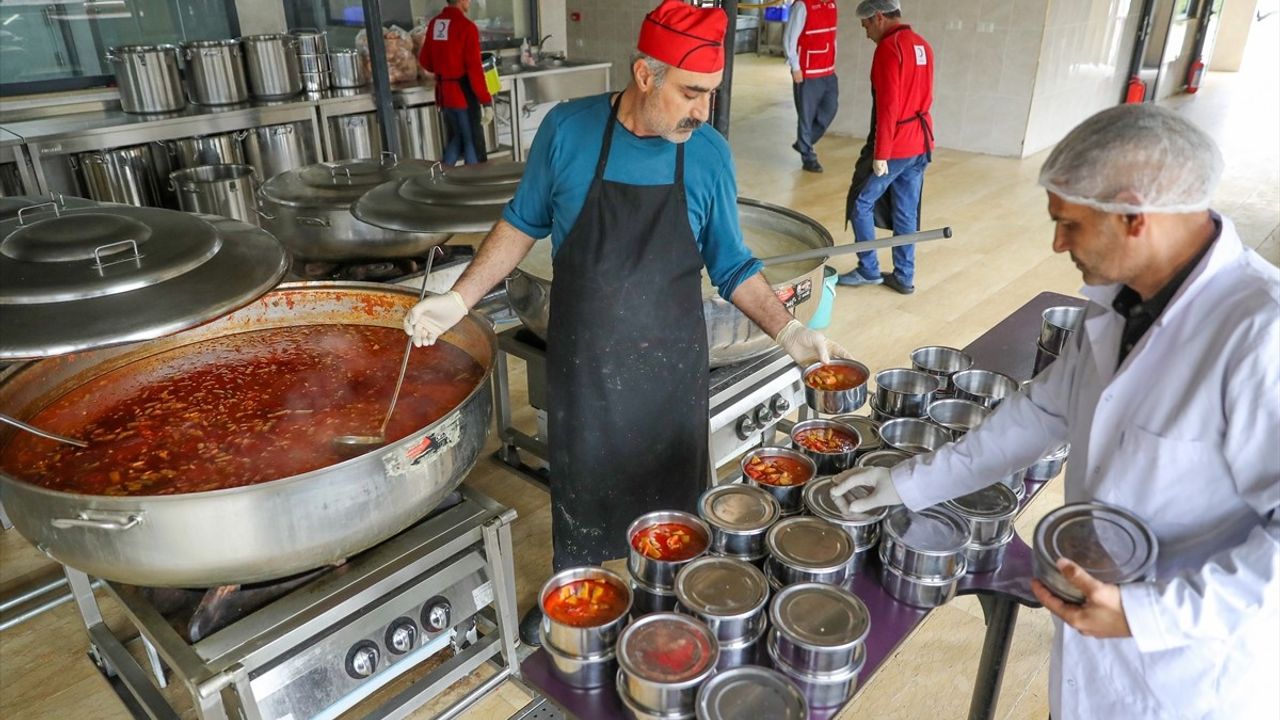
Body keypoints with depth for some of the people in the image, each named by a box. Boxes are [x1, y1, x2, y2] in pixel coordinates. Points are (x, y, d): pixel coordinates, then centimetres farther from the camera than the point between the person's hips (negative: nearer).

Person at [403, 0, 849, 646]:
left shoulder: (709, 154, -10)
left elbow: (730, 266, -1)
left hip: (670, 367, 1)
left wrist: (787, 332, -13)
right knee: (578, 485, 18)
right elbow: (524, 223, 1)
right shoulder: (568, 130, -12)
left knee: (670, 495, 15)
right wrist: (459, 300, -3)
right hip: (582, 362, 0)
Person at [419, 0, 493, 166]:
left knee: (455, 138, 21)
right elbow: (474, 69, -20)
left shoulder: (434, 23, 6)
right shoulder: (466, 26, -16)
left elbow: (425, 61, 14)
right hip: (464, 93, -7)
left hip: (444, 93, 7)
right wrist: (487, 102, -17)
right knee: (473, 142, 5)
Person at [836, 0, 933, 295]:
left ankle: (868, 270, 12)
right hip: (921, 145, 8)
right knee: (906, 213, 13)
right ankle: (904, 277, 20)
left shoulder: (888, 48, -16)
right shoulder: (923, 45, 12)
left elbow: (887, 106, -21)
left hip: (894, 146, -8)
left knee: (860, 204, 7)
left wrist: (880, 154, -19)